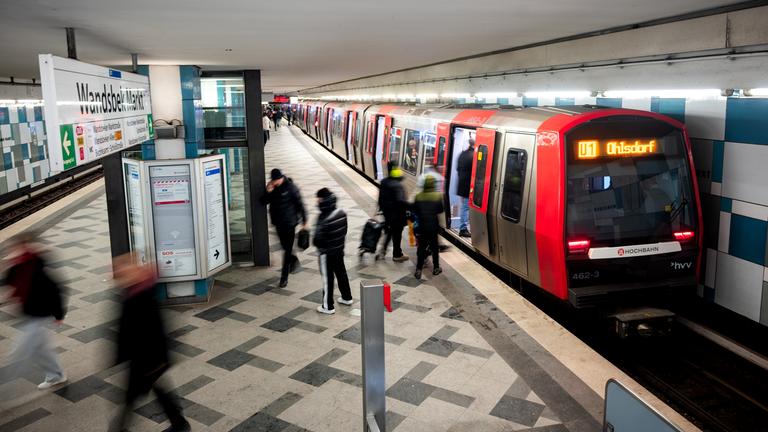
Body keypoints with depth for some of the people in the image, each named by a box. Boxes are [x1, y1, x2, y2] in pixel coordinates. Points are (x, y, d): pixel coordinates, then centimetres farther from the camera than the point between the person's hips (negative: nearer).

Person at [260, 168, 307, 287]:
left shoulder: (290, 187, -14)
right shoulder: (271, 188, 1)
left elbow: (299, 204, -10)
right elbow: (263, 202, 1)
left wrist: (304, 221, -8)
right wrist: (268, 192, -18)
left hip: (290, 223, -5)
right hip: (278, 223, 5)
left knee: (288, 249, -3)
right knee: (284, 246, 18)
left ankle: (284, 277, 2)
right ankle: (293, 260, 48)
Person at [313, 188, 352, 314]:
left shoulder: (325, 219, -29)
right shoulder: (342, 213, -6)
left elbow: (318, 240, -24)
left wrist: (316, 243, -3)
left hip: (327, 253, -7)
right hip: (339, 250, 7)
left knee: (327, 279, 6)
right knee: (341, 273, 23)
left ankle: (328, 306, 17)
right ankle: (347, 298, 39)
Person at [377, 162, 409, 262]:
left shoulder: (384, 182, 1)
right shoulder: (397, 185, -25)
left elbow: (380, 198, 11)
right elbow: (400, 201, -34)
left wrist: (382, 208, 21)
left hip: (387, 212, 7)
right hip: (397, 214, -7)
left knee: (389, 231, 24)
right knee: (397, 234, 8)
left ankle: (383, 251, 22)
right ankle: (397, 255, 22)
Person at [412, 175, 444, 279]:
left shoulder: (418, 196, -7)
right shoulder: (438, 196, -11)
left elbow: (414, 210, -3)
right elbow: (441, 210, -8)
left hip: (422, 226, 1)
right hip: (434, 226, -1)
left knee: (421, 247, 7)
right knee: (434, 247, 13)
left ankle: (419, 270, 3)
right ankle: (436, 268, 22)